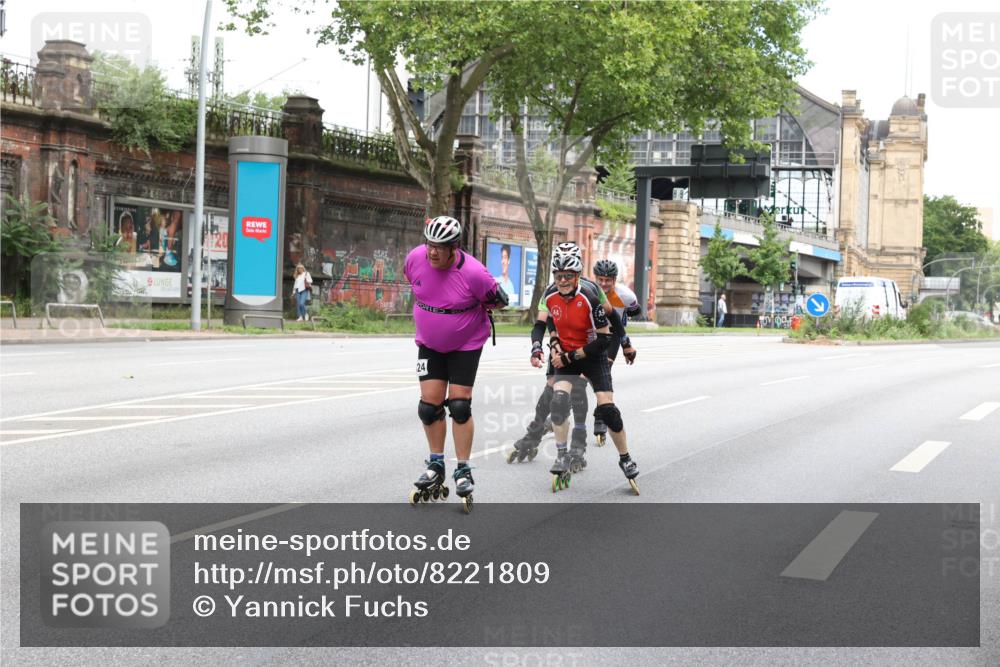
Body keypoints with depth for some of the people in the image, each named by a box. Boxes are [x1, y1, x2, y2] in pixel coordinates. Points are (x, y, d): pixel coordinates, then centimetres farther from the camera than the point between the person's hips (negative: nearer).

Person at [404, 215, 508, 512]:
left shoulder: (473, 272, -29)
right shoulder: (416, 258, -16)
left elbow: (499, 301, -13)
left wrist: (467, 310, -5)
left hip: (466, 345, -4)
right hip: (430, 344, 4)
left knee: (459, 406, -5)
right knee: (429, 404, 1)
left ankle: (463, 473, 7)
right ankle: (436, 467, 18)